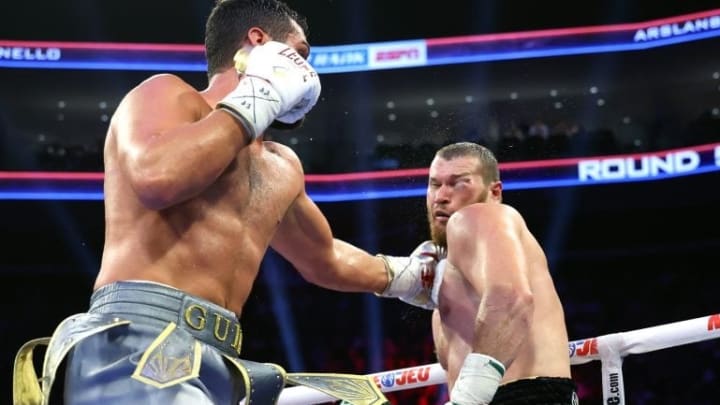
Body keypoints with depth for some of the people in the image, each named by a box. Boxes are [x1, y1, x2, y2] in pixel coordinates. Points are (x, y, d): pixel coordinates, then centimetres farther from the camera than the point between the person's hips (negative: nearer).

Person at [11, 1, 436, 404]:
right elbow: (155, 176, -19)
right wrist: (259, 98, -7)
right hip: (140, 343, -9)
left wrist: (411, 275, 52)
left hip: (216, 364, 9)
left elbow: (323, 258, 43)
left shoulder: (281, 168, 27)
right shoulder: (169, 94, 4)